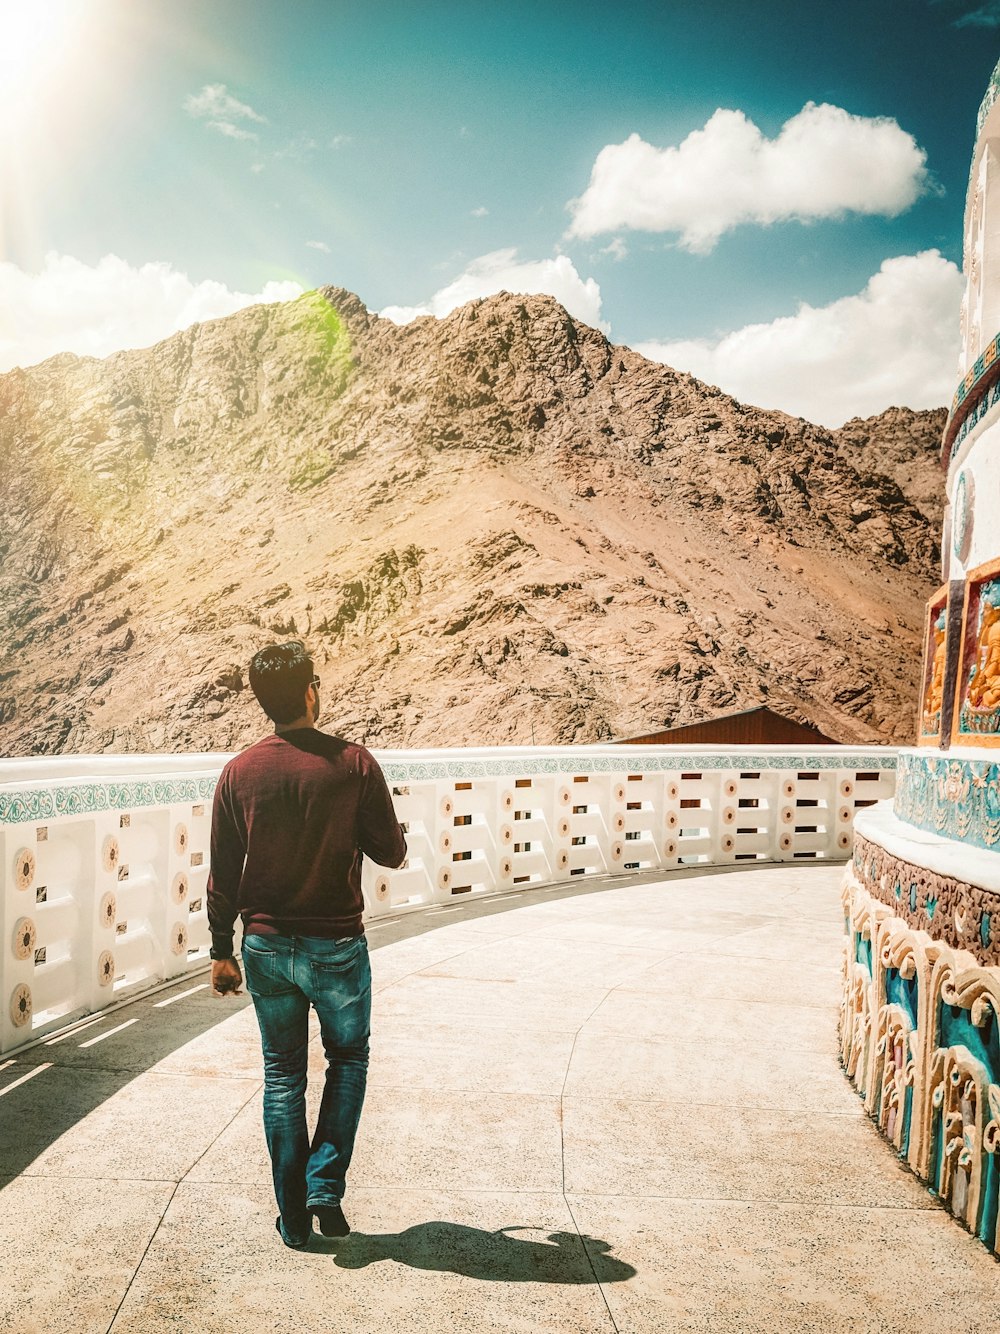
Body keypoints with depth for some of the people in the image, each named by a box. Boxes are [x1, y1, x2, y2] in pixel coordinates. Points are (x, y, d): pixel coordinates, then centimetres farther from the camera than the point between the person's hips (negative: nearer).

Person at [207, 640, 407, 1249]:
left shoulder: (239, 773, -4)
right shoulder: (354, 763, -13)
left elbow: (224, 874, 0)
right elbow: (390, 851, -5)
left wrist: (222, 952, 10)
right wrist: (398, 835, 18)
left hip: (266, 947, 3)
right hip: (337, 946, -2)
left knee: (283, 1075, 15)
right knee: (349, 1059, 21)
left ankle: (294, 1218, 22)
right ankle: (326, 1187, 12)